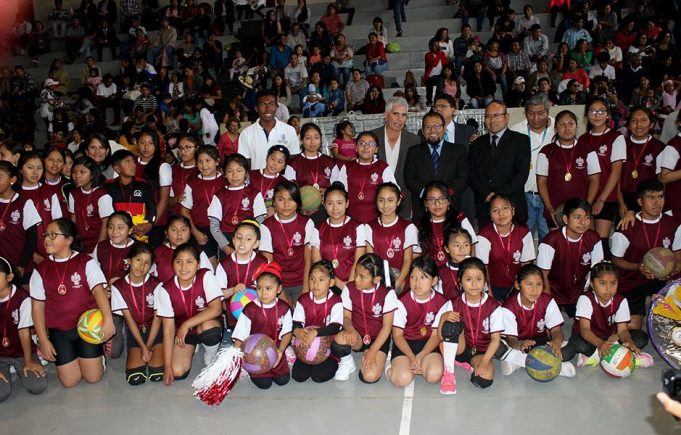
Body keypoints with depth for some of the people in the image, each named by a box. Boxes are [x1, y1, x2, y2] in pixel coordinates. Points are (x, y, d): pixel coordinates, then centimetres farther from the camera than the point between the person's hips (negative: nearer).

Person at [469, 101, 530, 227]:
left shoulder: (521, 140, 5)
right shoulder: (478, 143, 16)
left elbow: (522, 173, -5)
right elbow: (472, 174, 7)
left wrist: (499, 193, -12)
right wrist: (487, 194, -9)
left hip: (512, 207, -3)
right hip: (484, 206, 3)